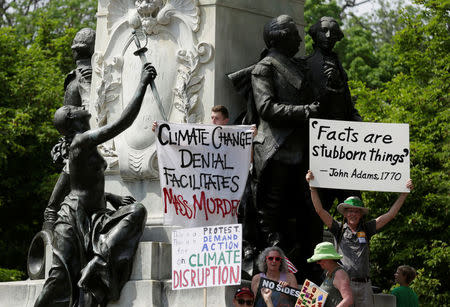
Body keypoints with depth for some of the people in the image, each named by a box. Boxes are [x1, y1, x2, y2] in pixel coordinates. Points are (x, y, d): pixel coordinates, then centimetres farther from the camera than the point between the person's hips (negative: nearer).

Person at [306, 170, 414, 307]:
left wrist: (404, 193, 14)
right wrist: (312, 187, -2)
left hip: (364, 285, 2)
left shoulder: (366, 229, 14)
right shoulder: (339, 229, 9)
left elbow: (390, 215, 15)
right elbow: (320, 211, 4)